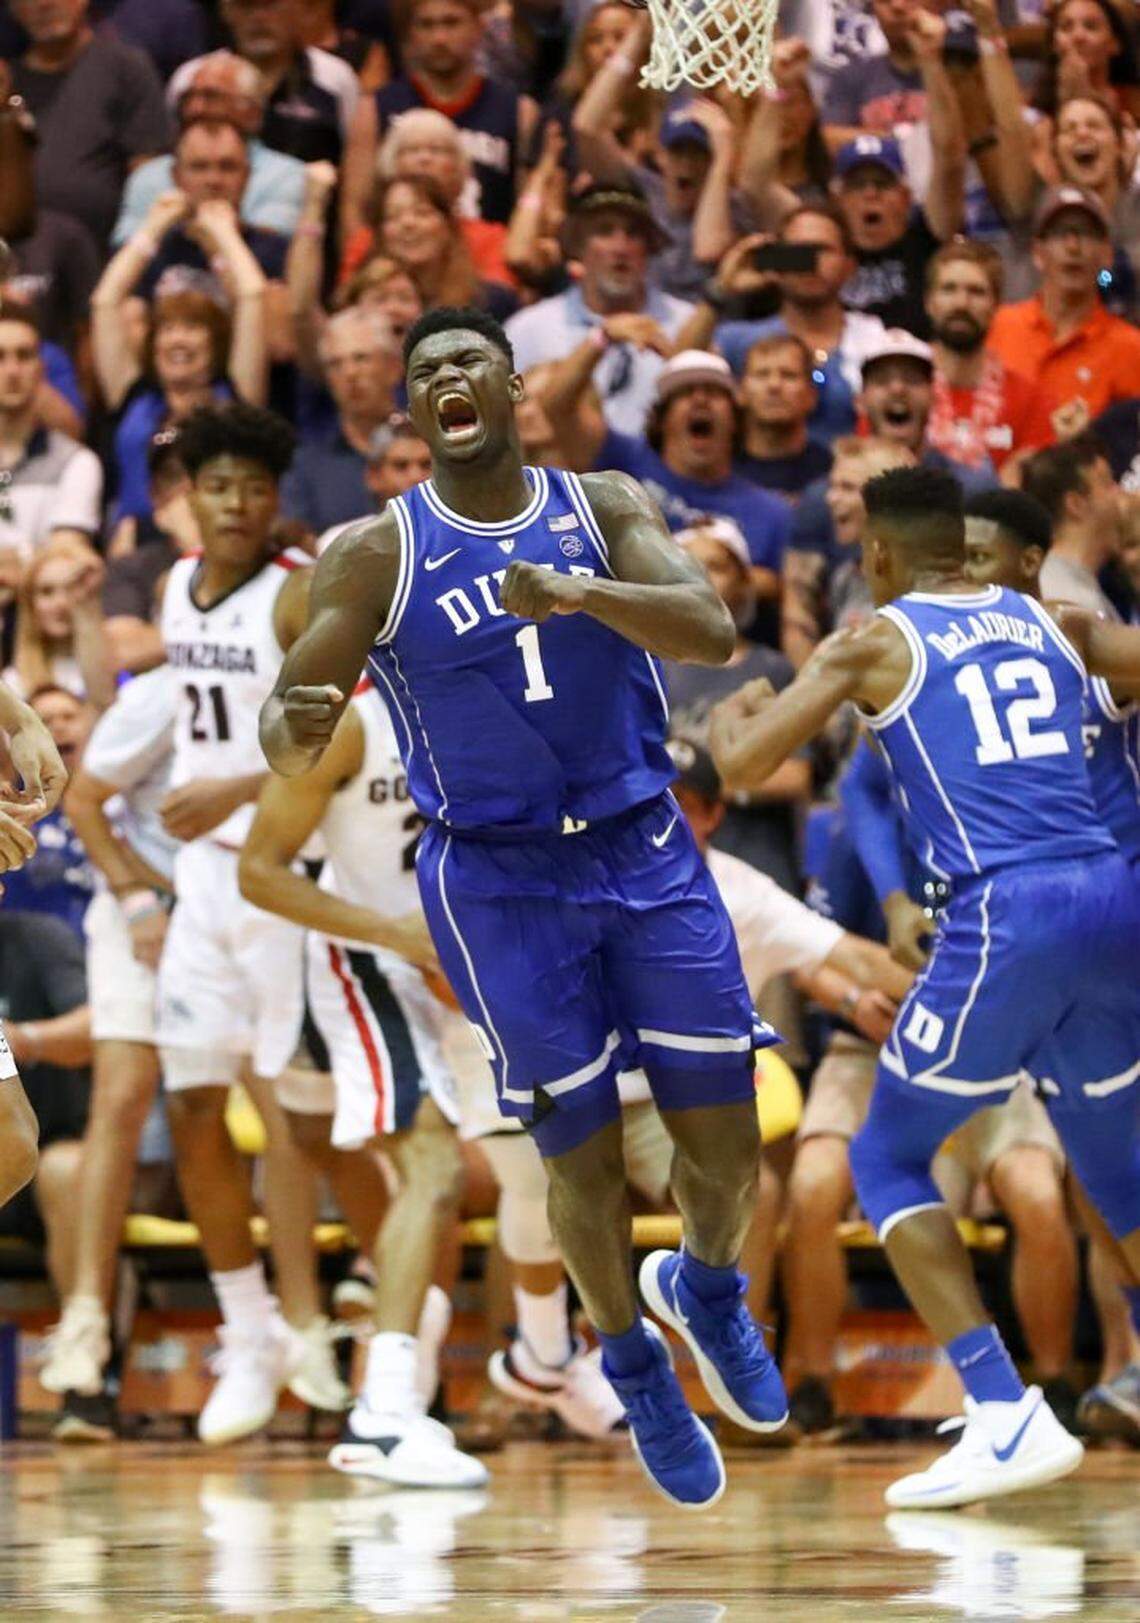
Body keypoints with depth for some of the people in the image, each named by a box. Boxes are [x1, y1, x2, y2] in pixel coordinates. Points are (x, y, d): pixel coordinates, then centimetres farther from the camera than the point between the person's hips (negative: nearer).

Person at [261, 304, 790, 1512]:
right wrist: (295, 731, -36)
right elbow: (284, 727, -11)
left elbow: (713, 633, -17)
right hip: (498, 880, -2)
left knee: (724, 1139, 0)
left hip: (646, 854, 2)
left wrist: (582, 593, -35)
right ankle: (632, 1366, 27)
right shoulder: (378, 557, -7)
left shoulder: (605, 507, -2)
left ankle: (707, 1287, 33)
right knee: (583, 1155, 0)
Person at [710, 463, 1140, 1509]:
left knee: (888, 1159, 11)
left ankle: (1007, 1415, -5)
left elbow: (744, 765, 0)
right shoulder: (1050, 622, 18)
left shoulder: (876, 641, 5)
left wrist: (727, 717, 24)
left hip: (1006, 921, -5)